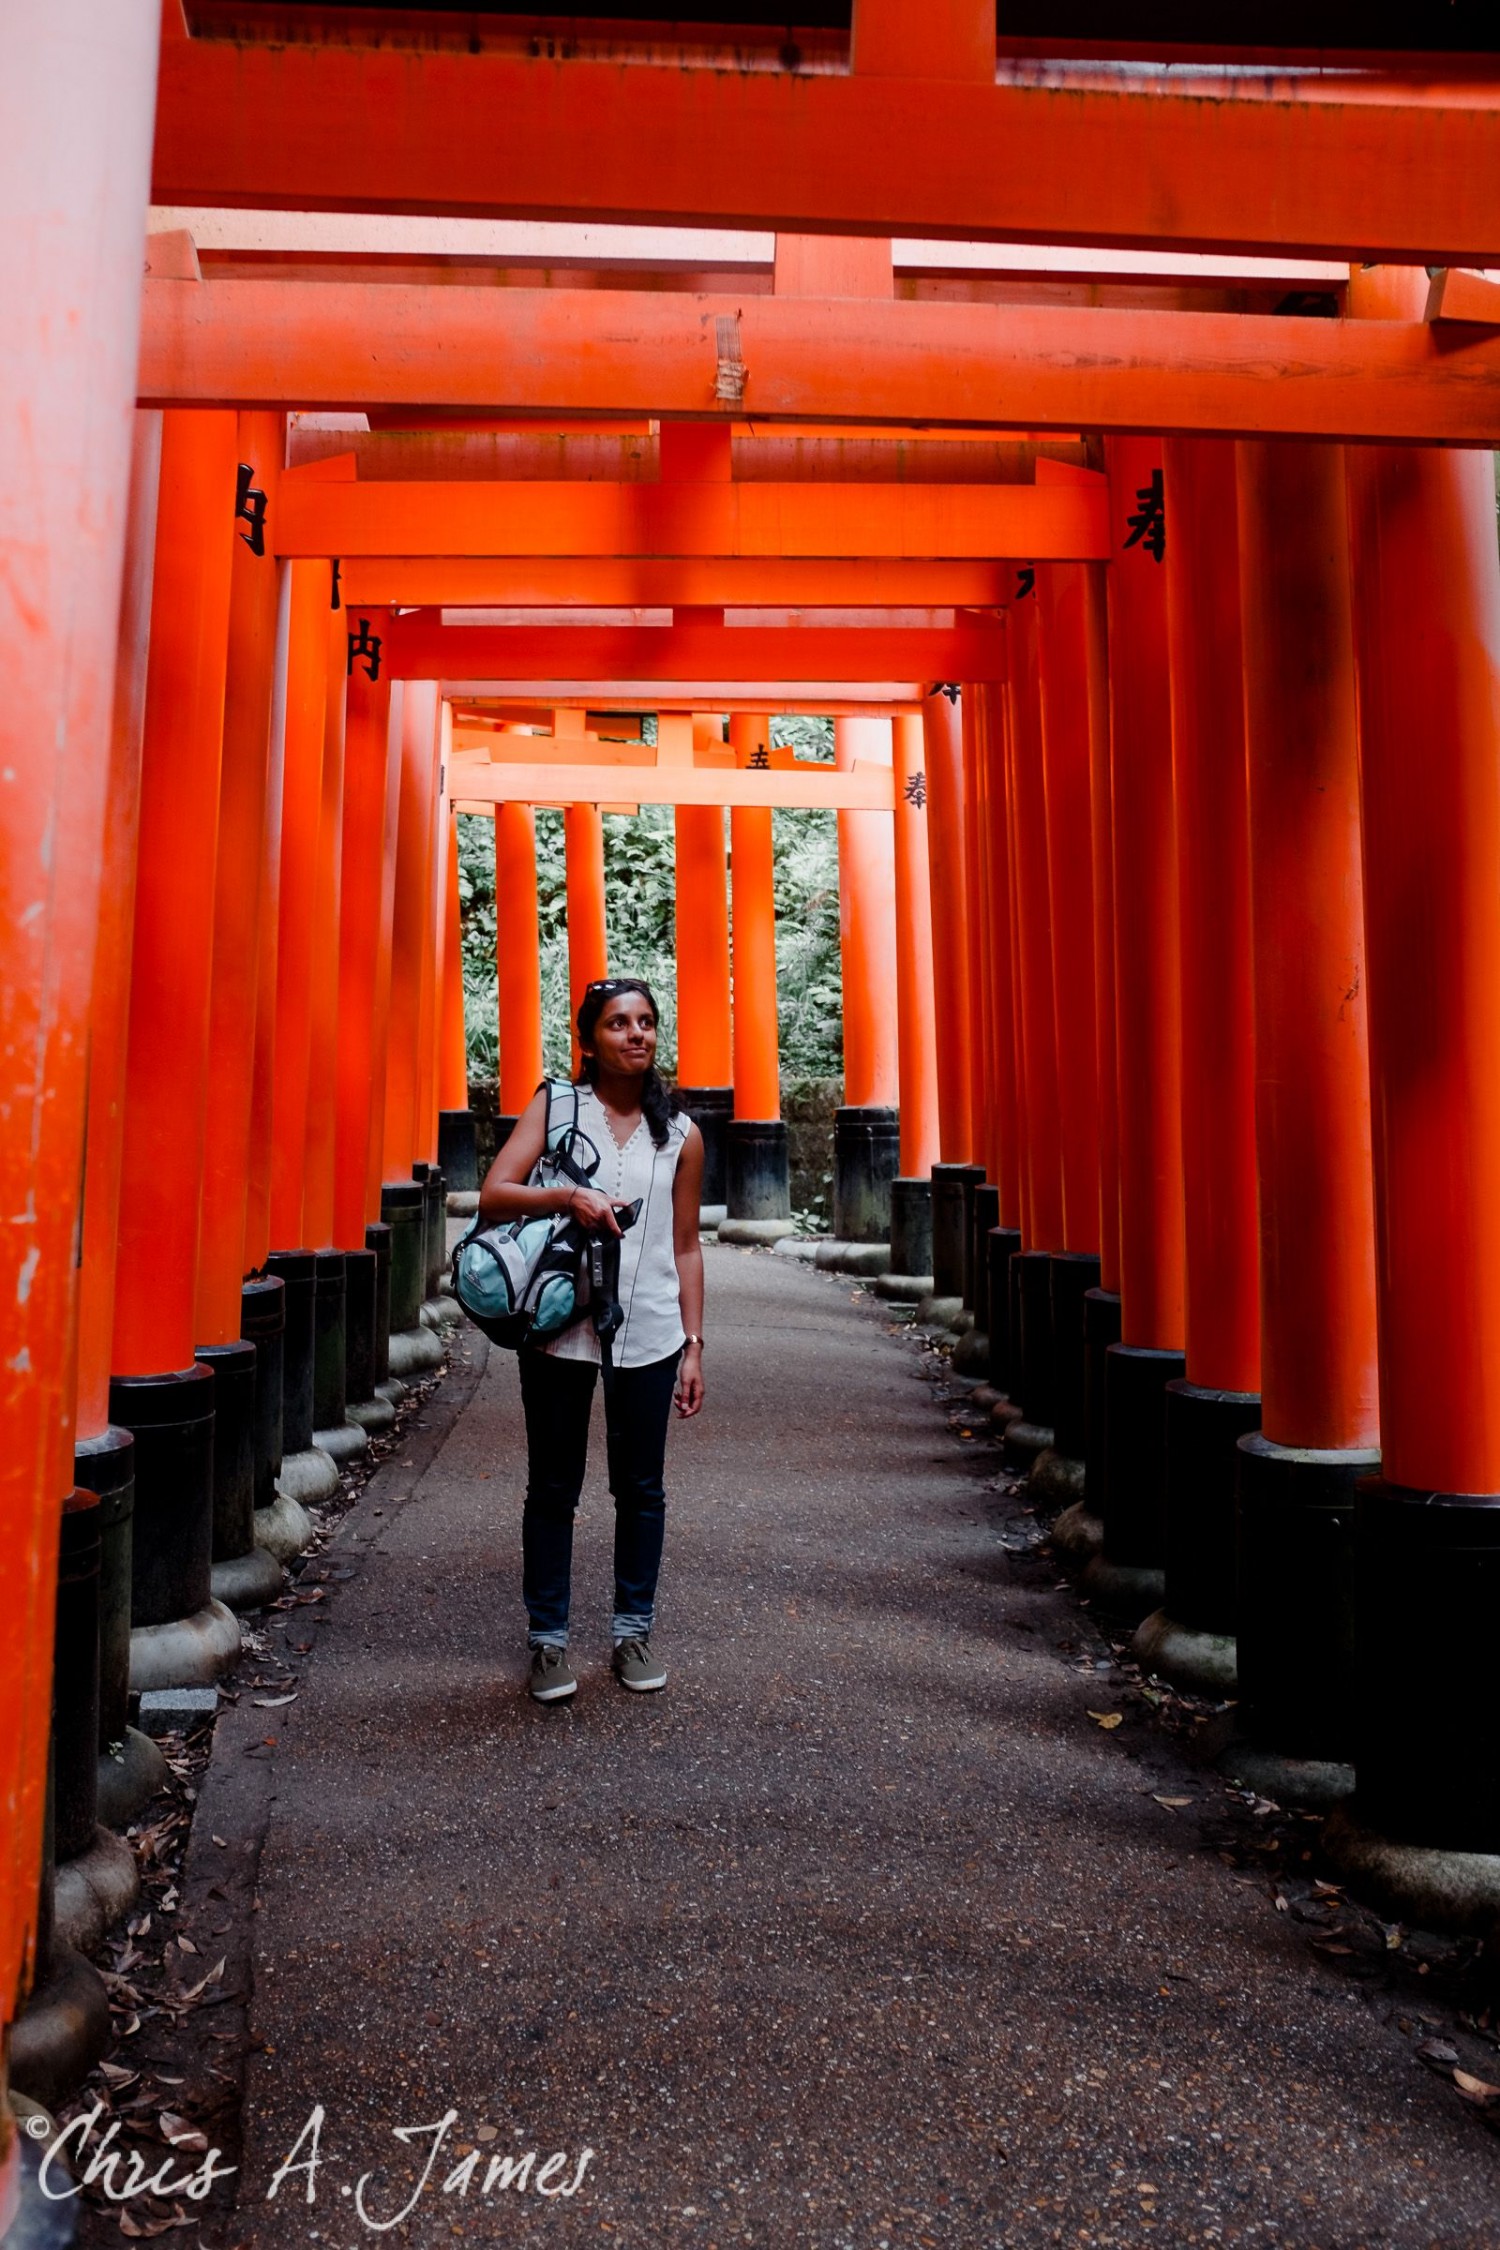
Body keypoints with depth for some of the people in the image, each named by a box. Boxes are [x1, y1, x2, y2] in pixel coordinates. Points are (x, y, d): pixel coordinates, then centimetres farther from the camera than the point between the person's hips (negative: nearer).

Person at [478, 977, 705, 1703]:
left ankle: (634, 1631, 27)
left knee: (640, 1488, 11)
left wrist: (693, 1345, 6)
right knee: (553, 1489, 8)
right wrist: (567, 1196, -24)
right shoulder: (554, 1108, 1)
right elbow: (492, 1195, -8)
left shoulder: (681, 1134, 7)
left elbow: (685, 1247, 9)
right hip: (559, 1326, -1)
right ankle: (548, 1639, 23)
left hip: (648, 1332, 2)